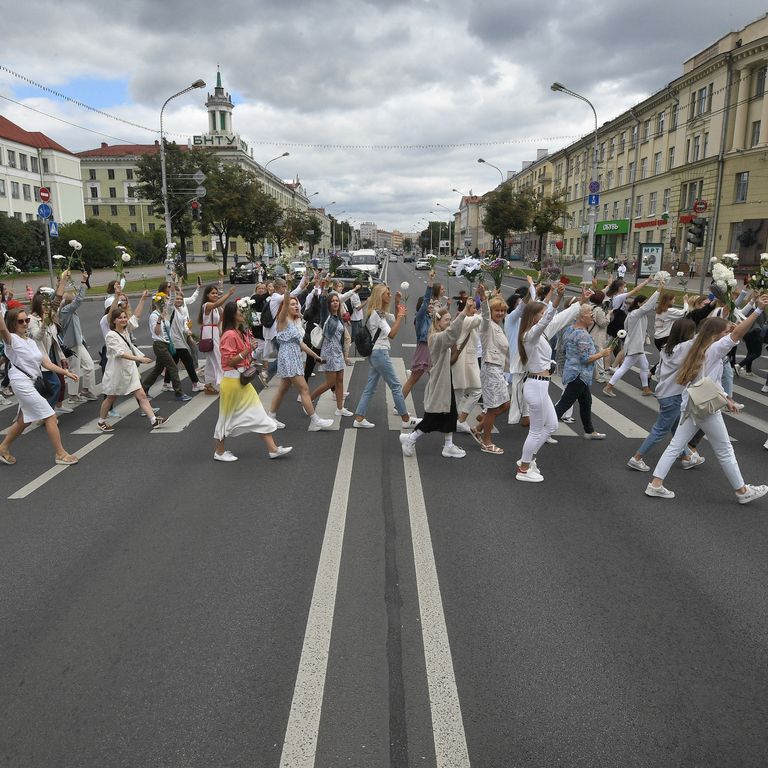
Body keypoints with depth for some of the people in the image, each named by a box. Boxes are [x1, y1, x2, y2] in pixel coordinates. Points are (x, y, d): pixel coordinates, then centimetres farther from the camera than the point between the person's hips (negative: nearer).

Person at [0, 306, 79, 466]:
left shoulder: (31, 342, 15)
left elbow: (45, 362, 13)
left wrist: (66, 372, 7)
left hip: (29, 383, 9)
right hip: (21, 382, -9)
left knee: (24, 421, 20)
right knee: (50, 417, -7)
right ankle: (61, 454, 0)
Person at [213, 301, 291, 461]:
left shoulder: (242, 332, 11)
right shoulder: (230, 335, -18)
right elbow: (230, 361, -22)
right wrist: (248, 349, -25)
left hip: (243, 380, 9)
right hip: (232, 380, -9)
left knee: (259, 414, 7)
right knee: (228, 416, 5)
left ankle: (273, 449, 10)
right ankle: (219, 452, 21)